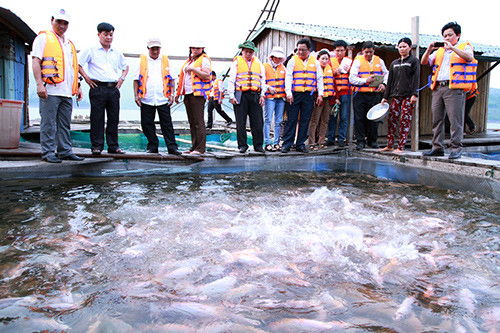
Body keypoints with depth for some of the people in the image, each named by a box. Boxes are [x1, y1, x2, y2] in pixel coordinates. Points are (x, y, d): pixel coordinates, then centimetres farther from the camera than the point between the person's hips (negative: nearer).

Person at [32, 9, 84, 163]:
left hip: (67, 92, 6)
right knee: (48, 123, -5)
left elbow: (74, 67, 27)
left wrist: (78, 86, 19)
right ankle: (48, 153, 0)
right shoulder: (43, 38, 5)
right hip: (50, 90, -6)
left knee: (65, 124, 8)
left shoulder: (69, 43, 24)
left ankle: (65, 151, 13)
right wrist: (39, 84, -15)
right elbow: (35, 61, -4)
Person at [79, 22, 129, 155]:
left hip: (114, 88, 4)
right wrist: (86, 77, -3)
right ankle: (96, 146, 3)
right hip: (98, 88, -4)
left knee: (114, 118, 5)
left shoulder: (117, 53, 16)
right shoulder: (91, 51, 4)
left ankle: (113, 146, 12)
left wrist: (122, 78, 16)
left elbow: (126, 66, 31)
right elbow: (77, 63, 4)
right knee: (97, 118, -4)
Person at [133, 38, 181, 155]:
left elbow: (171, 79, 12)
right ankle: (152, 147, 15)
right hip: (146, 99, 1)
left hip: (163, 99, -1)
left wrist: (171, 94, 2)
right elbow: (136, 79, 11)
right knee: (147, 124, 4)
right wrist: (136, 95, 1)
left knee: (167, 124, -3)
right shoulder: (142, 60, 10)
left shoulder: (165, 60, 11)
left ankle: (172, 147, 0)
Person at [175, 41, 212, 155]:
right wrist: (178, 93, 23)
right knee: (192, 122, 7)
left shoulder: (204, 60, -1)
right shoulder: (189, 60, 24)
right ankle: (194, 146, 11)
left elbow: (207, 76, -14)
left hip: (198, 94, -8)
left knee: (198, 121, -11)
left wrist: (193, 69, -17)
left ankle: (200, 148, -10)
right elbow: (183, 77, 27)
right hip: (188, 94, 8)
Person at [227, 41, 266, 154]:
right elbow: (231, 80, 6)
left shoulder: (258, 63, 17)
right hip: (241, 95, -2)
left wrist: (262, 95, 6)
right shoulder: (237, 62, 10)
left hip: (255, 96, 2)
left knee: (257, 122, -2)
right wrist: (231, 96, -2)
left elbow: (263, 80, 16)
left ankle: (258, 145, 7)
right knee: (241, 122, -1)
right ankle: (242, 145, 7)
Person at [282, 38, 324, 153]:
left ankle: (300, 144, 11)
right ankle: (286, 144, 2)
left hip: (309, 95, 2)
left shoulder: (315, 62, 13)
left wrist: (320, 94, 4)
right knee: (291, 119, -4)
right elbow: (288, 78, 0)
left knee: (305, 120, 3)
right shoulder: (293, 60, 6)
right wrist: (289, 93, -11)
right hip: (295, 94, -2)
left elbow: (320, 78, 12)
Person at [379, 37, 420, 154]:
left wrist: (414, 94, -14)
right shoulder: (394, 63, 19)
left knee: (405, 120, -7)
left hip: (408, 96, -5)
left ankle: (401, 147, -6)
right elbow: (390, 81, 19)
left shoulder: (414, 61, 6)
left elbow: (416, 79, -3)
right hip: (395, 95, 5)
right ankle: (390, 145, 7)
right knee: (391, 119, 1)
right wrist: (385, 96, 13)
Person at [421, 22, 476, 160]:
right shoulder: (439, 51, 24)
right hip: (438, 88, 5)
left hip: (454, 88, -5)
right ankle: (437, 147, 9)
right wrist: (429, 50, 3)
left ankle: (456, 148, -6)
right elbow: (424, 62, 18)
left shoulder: (465, 47, 10)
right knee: (437, 118, 4)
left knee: (455, 119, -9)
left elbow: (469, 57, -12)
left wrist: (452, 47, -16)